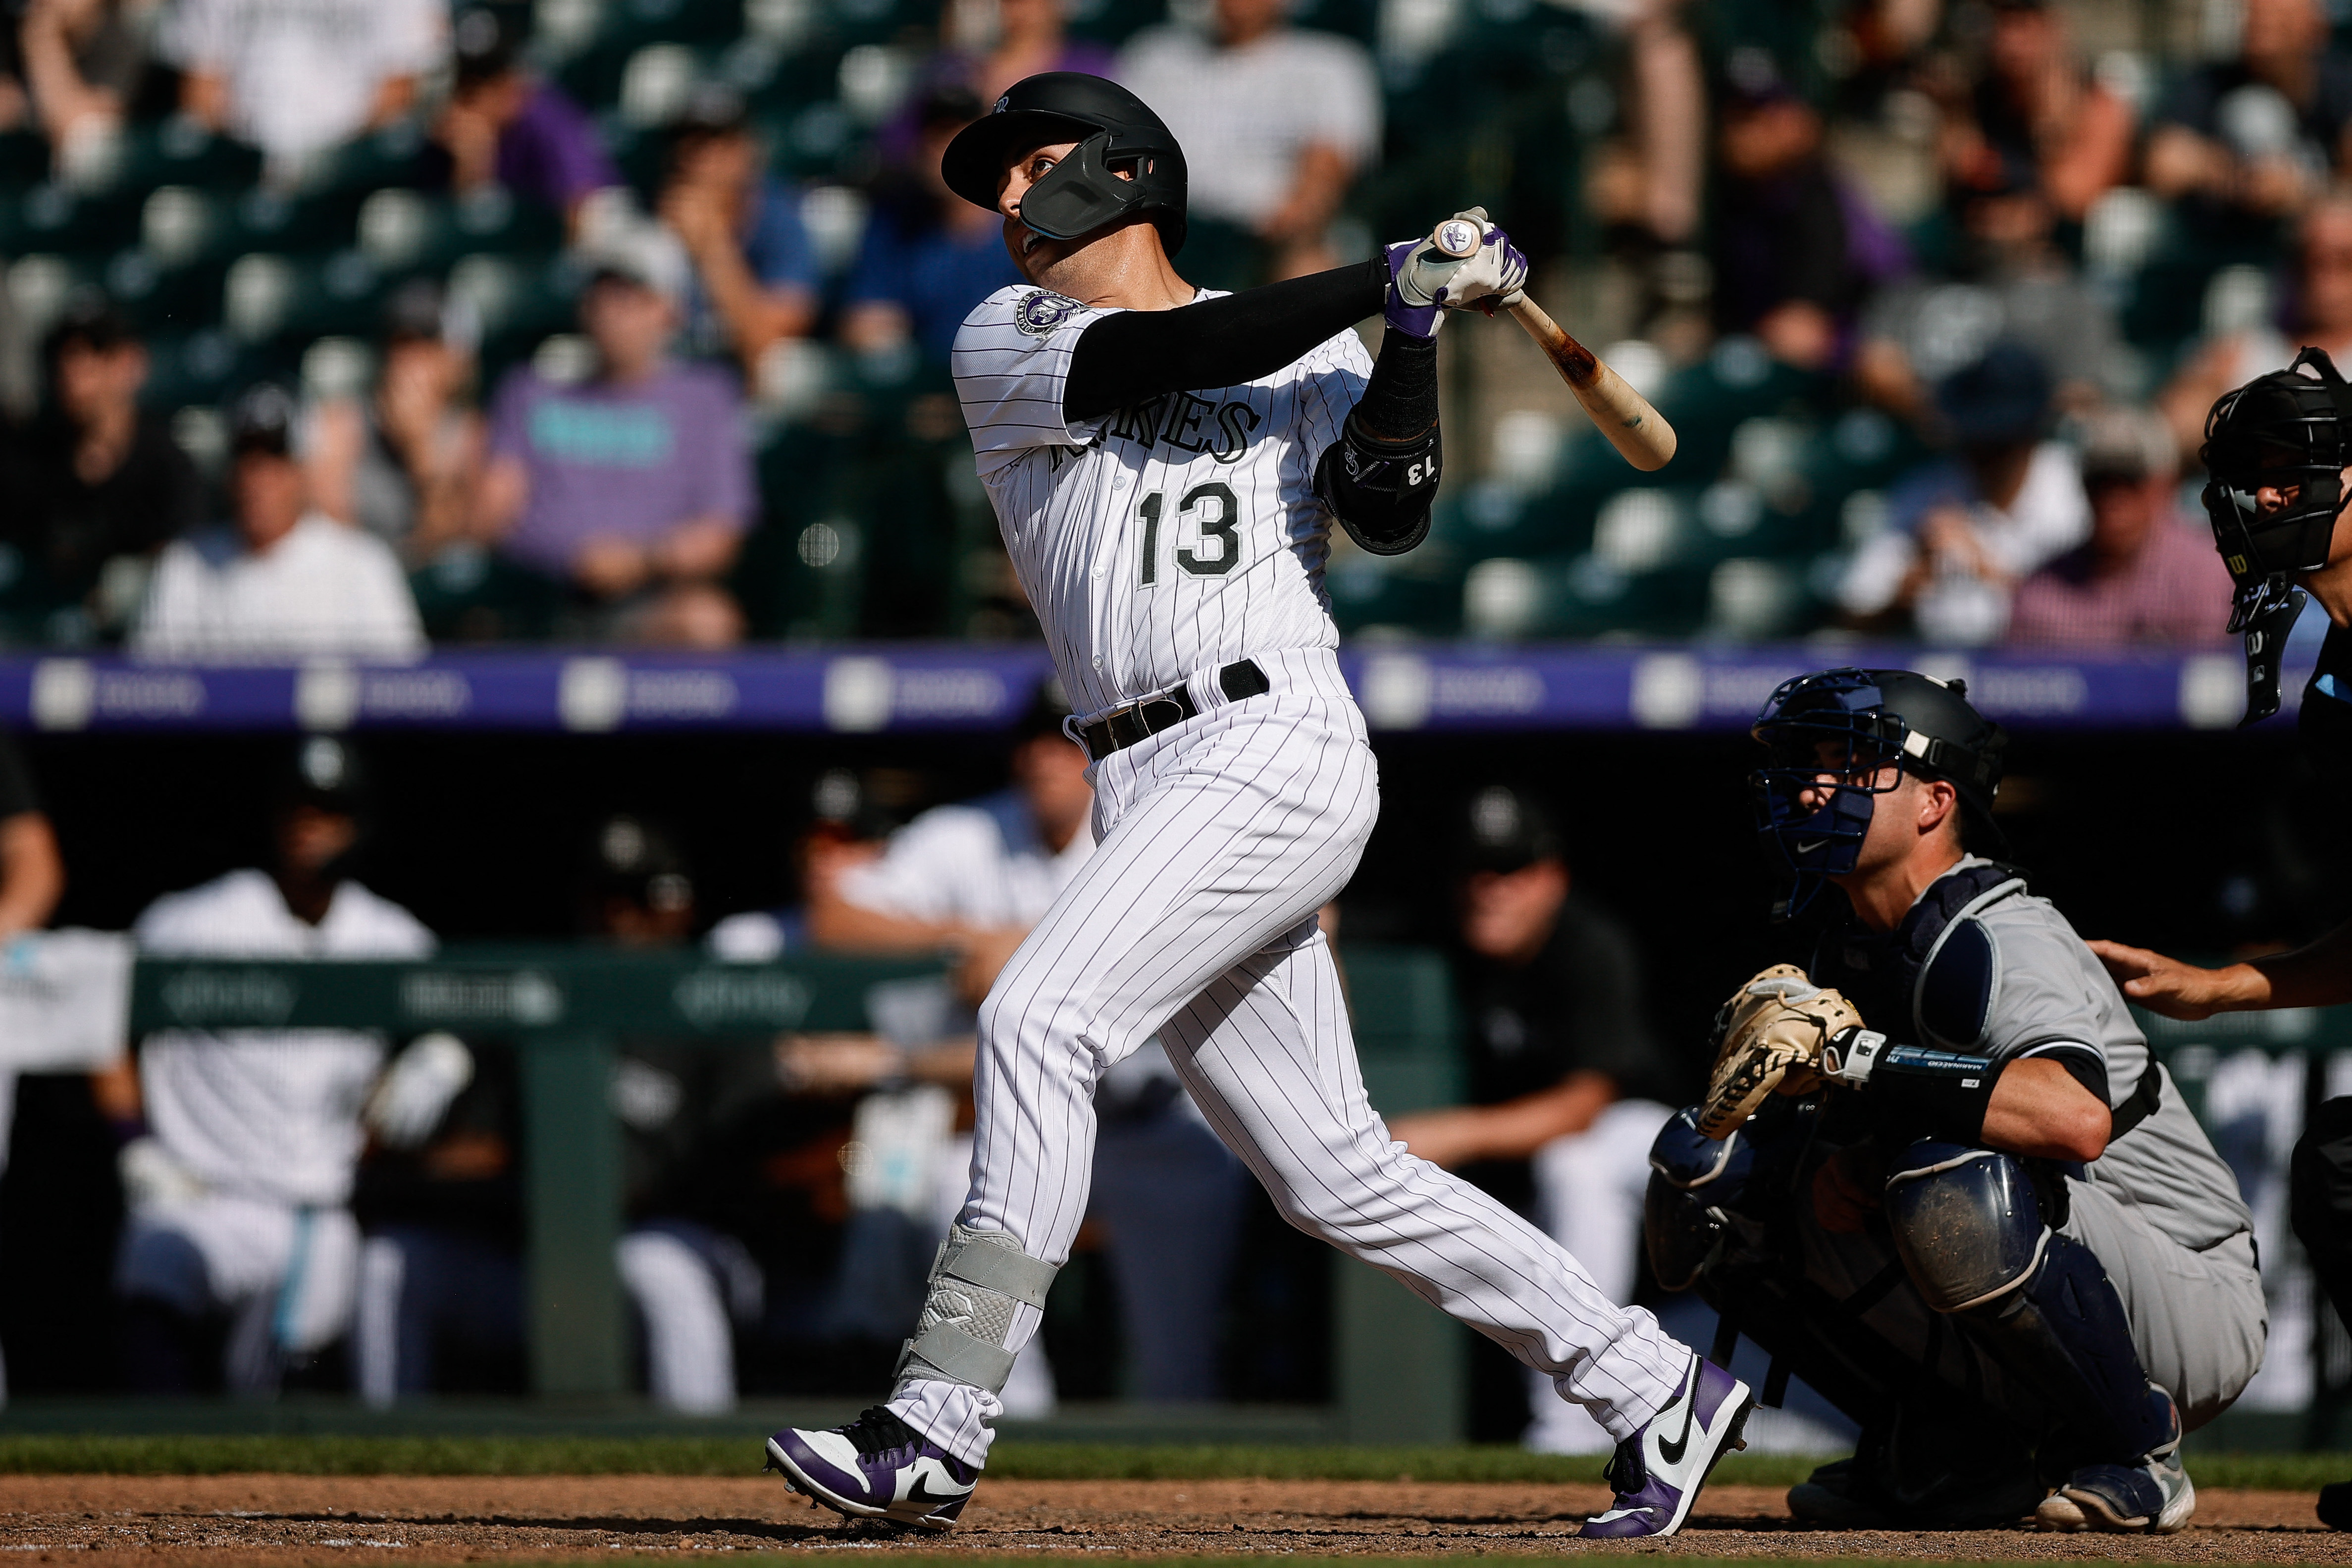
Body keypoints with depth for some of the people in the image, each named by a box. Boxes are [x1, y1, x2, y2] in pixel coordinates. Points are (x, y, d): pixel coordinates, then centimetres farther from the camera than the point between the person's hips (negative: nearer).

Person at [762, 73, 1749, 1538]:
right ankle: (1652, 1387, 14)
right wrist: (1391, 278, -8)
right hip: (1149, 793, 5)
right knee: (1333, 1172, 4)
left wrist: (1415, 329, -15)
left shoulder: (1309, 348, 10)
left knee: (1037, 1020, -21)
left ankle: (936, 1437, -24)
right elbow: (1169, 359, -4)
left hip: (1274, 747, -5)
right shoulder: (1005, 346, 14)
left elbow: (1393, 513, -5)